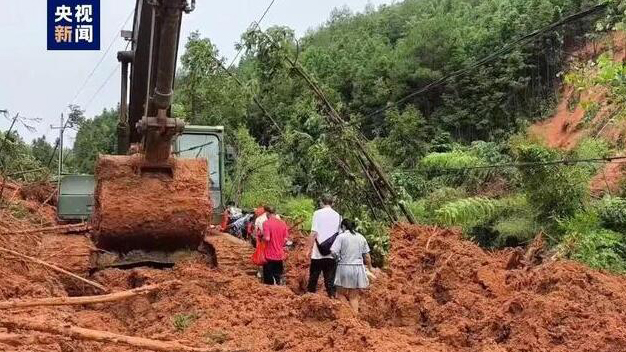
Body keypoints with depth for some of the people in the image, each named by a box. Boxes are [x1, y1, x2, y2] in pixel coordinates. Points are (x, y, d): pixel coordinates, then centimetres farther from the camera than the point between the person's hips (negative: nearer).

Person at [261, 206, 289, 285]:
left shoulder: (266, 223, -13)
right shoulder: (282, 223, 2)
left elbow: (267, 238, -21)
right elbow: (285, 239, 3)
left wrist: (262, 237, -1)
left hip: (269, 255, -5)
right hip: (280, 255, 5)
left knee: (268, 280, 5)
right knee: (278, 278, 16)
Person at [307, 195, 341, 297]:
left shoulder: (318, 213, -4)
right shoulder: (338, 216, 5)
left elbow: (313, 233, -9)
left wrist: (310, 249, -1)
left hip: (318, 253, -2)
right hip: (332, 254, 2)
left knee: (313, 278, 9)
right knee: (330, 280, 6)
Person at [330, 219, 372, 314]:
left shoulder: (341, 236, -5)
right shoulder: (361, 237, 8)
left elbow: (333, 252, -15)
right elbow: (367, 256, 9)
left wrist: (338, 258, 5)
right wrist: (370, 269, 18)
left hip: (344, 267, -3)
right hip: (358, 268, 4)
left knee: (342, 294, 10)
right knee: (354, 296, 10)